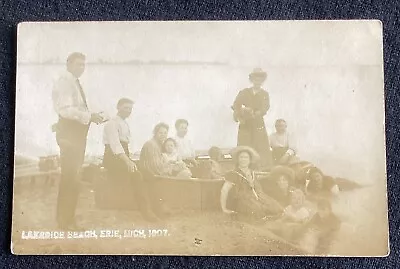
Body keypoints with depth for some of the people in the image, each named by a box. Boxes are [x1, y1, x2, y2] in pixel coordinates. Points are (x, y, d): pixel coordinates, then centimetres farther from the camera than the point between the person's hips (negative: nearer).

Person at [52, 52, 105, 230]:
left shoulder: (75, 83, 17)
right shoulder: (64, 82, -11)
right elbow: (66, 109, -22)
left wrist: (90, 117, 9)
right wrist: (89, 116, -21)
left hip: (77, 133, 10)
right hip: (69, 134, -10)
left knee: (72, 176, 13)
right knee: (69, 177, -7)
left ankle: (68, 218, 23)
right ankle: (65, 220, 2)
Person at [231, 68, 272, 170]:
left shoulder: (265, 94, 10)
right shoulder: (243, 92, 10)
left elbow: (265, 108, -4)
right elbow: (235, 106, 2)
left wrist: (253, 113, -21)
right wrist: (239, 118, -15)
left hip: (258, 125, 0)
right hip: (244, 125, 0)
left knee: (263, 149, -5)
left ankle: (265, 169, -2)